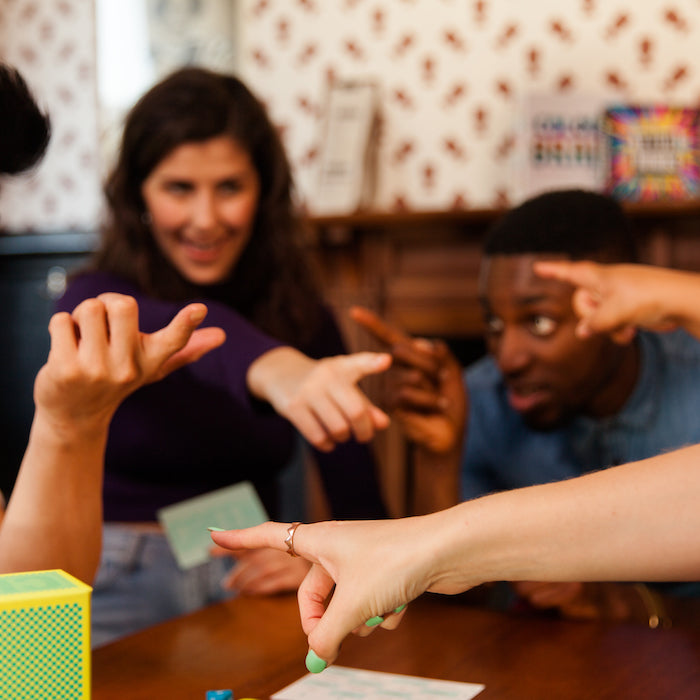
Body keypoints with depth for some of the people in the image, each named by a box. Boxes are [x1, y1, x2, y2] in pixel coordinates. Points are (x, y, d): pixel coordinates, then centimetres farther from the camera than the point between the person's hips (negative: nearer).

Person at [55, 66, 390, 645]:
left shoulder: (302, 318, 3)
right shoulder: (96, 301, -7)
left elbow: (361, 505, 2)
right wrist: (268, 366, -54)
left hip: (251, 584, 3)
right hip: (118, 596, -2)